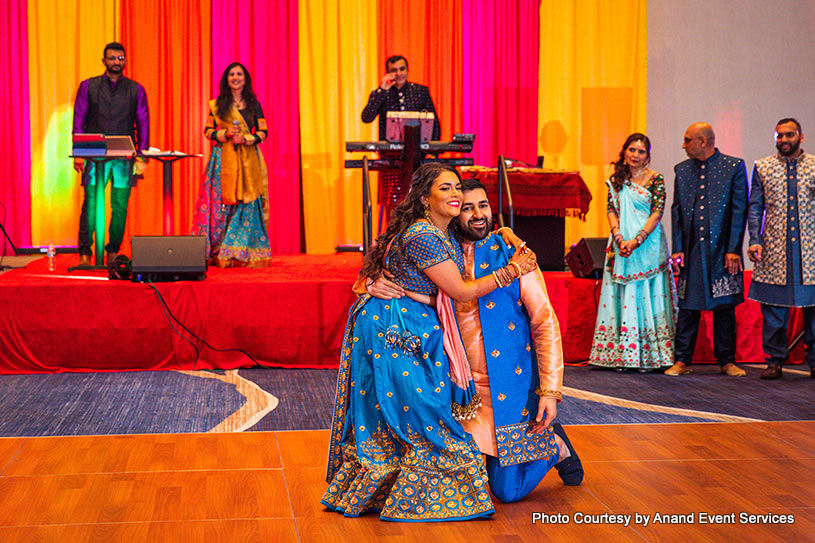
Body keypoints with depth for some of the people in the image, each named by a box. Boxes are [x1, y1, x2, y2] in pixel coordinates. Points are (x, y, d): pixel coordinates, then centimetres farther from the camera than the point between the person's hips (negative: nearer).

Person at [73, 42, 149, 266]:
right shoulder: (88, 86, 9)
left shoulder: (136, 90, 10)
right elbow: (78, 121, 7)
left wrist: (141, 156, 1)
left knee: (120, 206, 2)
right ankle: (85, 253, -3)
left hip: (124, 156, 1)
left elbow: (143, 124, 9)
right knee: (91, 204, -7)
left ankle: (113, 252, 13)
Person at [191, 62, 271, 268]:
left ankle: (246, 254, 0)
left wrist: (245, 139, -10)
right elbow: (208, 130, 8)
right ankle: (219, 253, -2)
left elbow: (263, 132, 7)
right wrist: (225, 134, -10)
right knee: (222, 203, -5)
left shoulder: (254, 104, 10)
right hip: (224, 160, 0)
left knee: (248, 205, -4)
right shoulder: (217, 104, 8)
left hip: (248, 160, 1)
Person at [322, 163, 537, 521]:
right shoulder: (422, 237, -21)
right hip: (396, 332, -10)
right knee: (420, 410, -3)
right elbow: (462, 292, -17)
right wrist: (512, 271, -10)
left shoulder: (441, 233, 10)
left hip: (414, 329, 10)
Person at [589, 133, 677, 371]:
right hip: (621, 245, 4)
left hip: (648, 245, -3)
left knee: (647, 295, -3)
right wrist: (619, 237, -10)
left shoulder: (656, 180, -1)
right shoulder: (616, 180, 11)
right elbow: (611, 210, 6)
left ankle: (648, 355, 0)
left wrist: (637, 240, -16)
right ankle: (622, 355, 7)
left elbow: (657, 212, -7)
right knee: (622, 296, 3)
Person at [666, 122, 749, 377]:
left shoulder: (734, 166, -1)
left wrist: (733, 250, -10)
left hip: (722, 250, -3)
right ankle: (682, 360, 10)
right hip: (691, 250, 3)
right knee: (687, 306, 3)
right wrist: (678, 249, 2)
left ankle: (726, 361, 14)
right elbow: (676, 211, 10)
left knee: (724, 307, 5)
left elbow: (740, 210, -4)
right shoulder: (681, 170, 10)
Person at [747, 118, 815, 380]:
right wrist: (755, 241, -3)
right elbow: (755, 207, 8)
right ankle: (775, 360, 11)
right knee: (773, 308, 1)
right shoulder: (762, 167, 8)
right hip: (773, 249, 1)